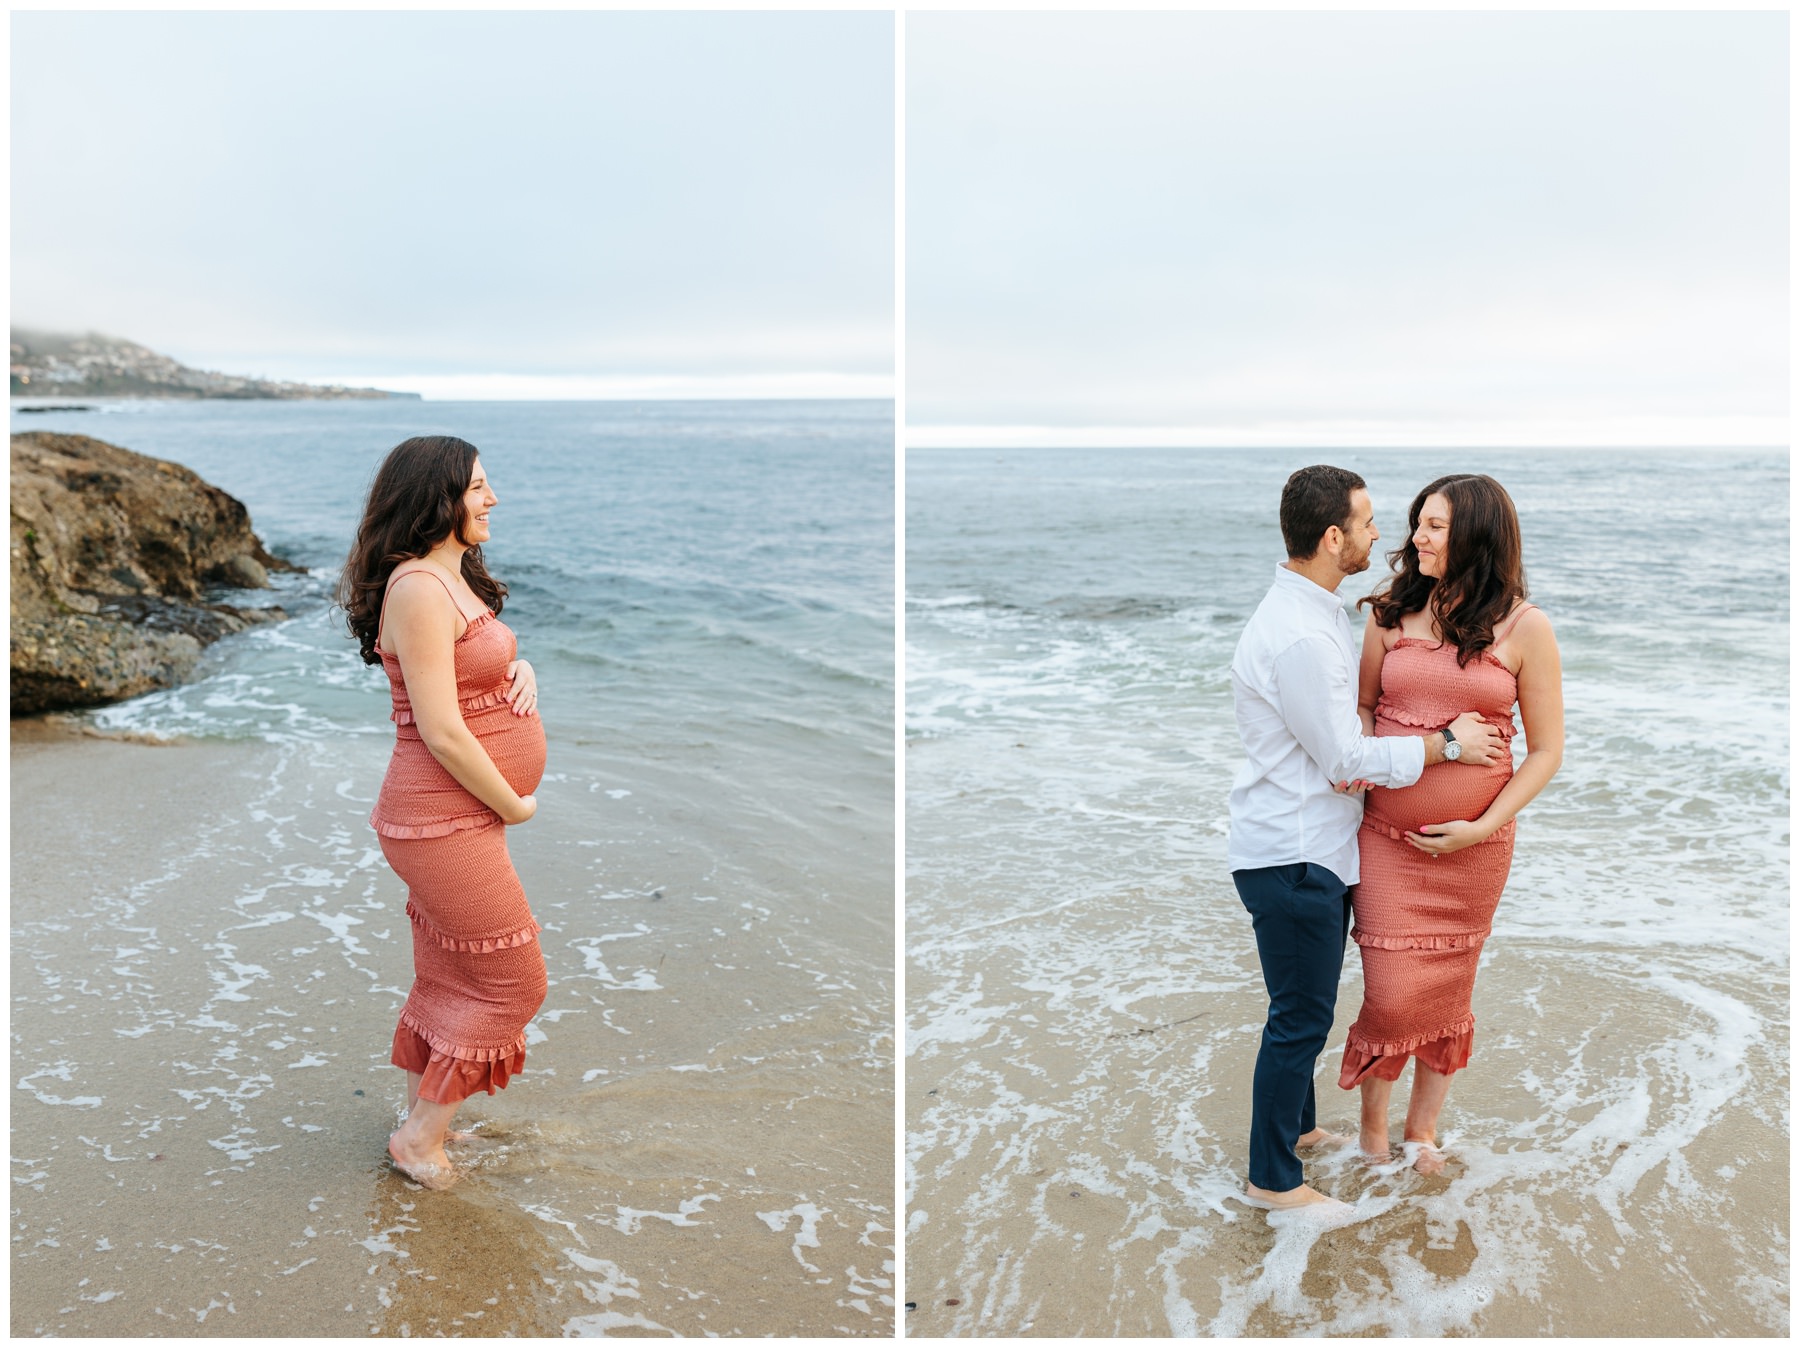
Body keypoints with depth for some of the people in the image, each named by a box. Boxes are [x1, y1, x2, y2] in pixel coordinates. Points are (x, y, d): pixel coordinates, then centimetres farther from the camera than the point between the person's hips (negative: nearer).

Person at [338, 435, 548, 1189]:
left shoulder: (455, 580, 10)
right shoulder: (419, 589, -22)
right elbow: (442, 732, -24)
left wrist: (521, 670, 1)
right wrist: (514, 804, -13)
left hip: (467, 815, 10)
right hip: (445, 822, -10)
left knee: (445, 978, 20)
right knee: (510, 982, 2)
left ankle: (420, 1118, 36)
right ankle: (420, 1139, 16)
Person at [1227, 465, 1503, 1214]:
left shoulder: (1316, 610, 9)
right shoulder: (1296, 636, -25)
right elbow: (1347, 759, -20)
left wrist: (1355, 759, -5)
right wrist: (1446, 744, -10)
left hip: (1314, 847, 10)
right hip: (1291, 856, -10)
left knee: (1307, 1008, 23)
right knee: (1300, 1017, 1)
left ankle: (1299, 1127, 41)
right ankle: (1274, 1180, 15)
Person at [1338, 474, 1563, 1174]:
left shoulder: (1525, 628, -5)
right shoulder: (1393, 612, 1)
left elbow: (1546, 749, -2)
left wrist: (1482, 827, -10)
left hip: (1472, 846, 0)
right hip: (1386, 835, 1)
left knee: (1446, 991, 12)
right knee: (1392, 993, -2)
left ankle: (1422, 1127, 34)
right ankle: (1372, 1123, 24)